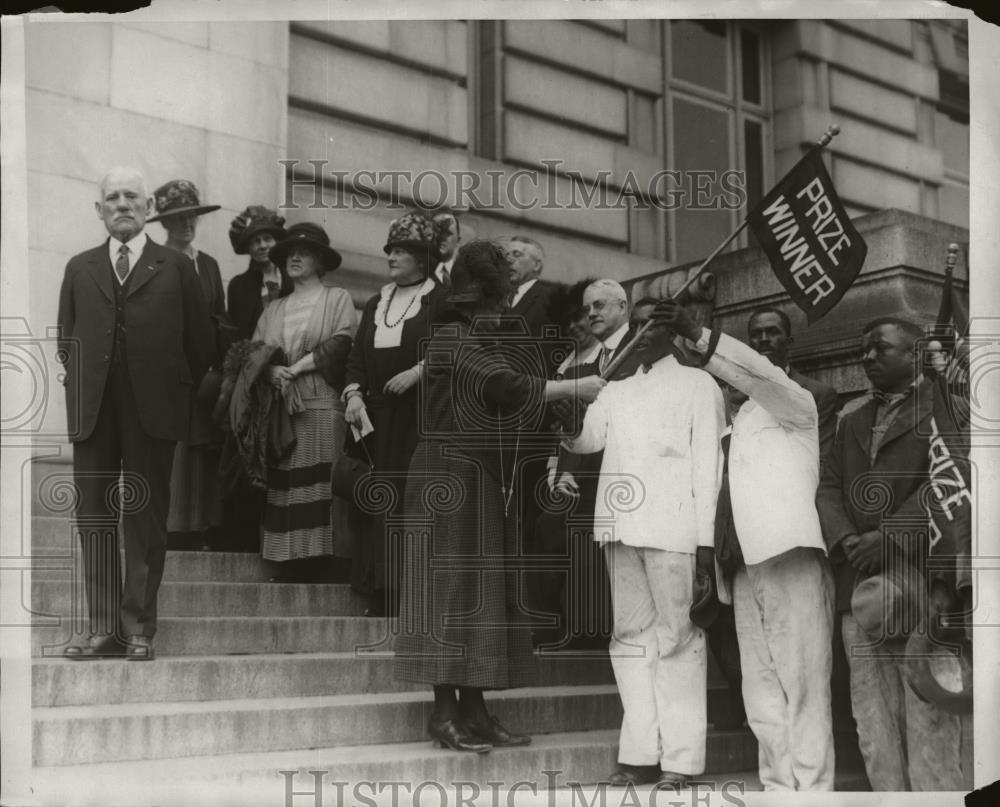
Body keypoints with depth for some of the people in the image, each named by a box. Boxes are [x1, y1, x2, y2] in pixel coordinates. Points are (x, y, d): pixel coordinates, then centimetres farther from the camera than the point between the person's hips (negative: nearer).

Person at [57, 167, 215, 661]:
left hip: (151, 413, -3)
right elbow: (66, 341, 19)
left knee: (145, 519, 0)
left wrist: (176, 393, 5)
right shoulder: (79, 269, 15)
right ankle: (104, 629, 7)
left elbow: (200, 344, 7)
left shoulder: (176, 269, 6)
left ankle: (138, 629, 7)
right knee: (94, 518, 1)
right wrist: (84, 386, 11)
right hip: (92, 413, 3)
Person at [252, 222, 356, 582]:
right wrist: (272, 370, -10)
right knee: (282, 481, -2)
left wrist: (296, 367, -9)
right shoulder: (274, 309, 22)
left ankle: (318, 559, -8)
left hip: (321, 402, -4)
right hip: (279, 404, 4)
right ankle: (289, 561, -1)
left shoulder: (337, 298, 9)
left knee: (317, 480, -10)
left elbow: (341, 344, -5)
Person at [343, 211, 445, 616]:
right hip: (377, 414, 5)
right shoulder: (376, 304, 20)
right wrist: (354, 393, 0)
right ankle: (381, 593, 5)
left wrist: (418, 372, -18)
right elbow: (358, 355, 15)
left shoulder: (439, 301, 2)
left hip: (419, 415, -5)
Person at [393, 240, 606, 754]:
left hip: (485, 482, 9)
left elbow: (504, 396, 13)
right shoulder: (455, 338, -12)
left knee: (482, 591, 7)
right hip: (450, 478, -9)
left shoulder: (484, 339, 16)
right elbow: (505, 388, -25)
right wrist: (574, 388, -19)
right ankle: (444, 711, -4)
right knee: (453, 586, -8)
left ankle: (472, 710, 11)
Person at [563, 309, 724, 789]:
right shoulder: (615, 391, 24)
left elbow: (708, 461, 2)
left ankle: (680, 761, -4)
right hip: (620, 527, 5)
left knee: (676, 636, -5)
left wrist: (707, 535, -7)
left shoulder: (697, 384, 10)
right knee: (630, 635, 3)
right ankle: (640, 754, 6)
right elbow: (586, 439, 10)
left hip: (672, 527, -5)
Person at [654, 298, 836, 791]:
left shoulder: (798, 404, 8)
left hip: (791, 556, -6)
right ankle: (778, 787, 9)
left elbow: (758, 374, -11)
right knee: (761, 693, 5)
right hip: (746, 563, 6)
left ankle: (812, 790, -8)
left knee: (803, 687, -9)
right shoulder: (739, 417, 26)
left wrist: (697, 335, -22)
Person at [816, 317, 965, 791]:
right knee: (875, 729, 2)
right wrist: (844, 539, -4)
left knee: (929, 719, -10)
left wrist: (891, 537, -15)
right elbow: (828, 490, 17)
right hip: (860, 588, 6)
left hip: (920, 580, -5)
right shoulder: (852, 423, 26)